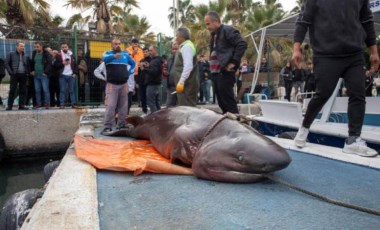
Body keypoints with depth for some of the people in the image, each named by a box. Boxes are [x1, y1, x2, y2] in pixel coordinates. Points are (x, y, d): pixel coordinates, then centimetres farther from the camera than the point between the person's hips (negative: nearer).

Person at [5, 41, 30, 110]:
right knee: (12, 90, -3)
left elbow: (28, 65, 21)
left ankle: (21, 105, 6)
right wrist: (10, 72, -8)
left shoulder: (26, 56, 17)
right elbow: (6, 63, 2)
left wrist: (28, 73, 6)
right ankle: (9, 105, 2)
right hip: (15, 75, -3)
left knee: (23, 91, 2)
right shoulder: (11, 54, 7)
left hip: (23, 75, 3)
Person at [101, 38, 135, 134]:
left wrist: (129, 72, 8)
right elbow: (105, 58, -24)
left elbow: (133, 64, 26)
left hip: (124, 84, 4)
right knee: (110, 106, -11)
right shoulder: (108, 53, 1)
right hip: (112, 84, -4)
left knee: (123, 106, 8)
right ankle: (107, 127, -7)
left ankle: (121, 125, 20)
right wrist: (114, 56, -47)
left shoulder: (125, 54, 12)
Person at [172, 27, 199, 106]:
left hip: (186, 84, -10)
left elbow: (188, 66, -23)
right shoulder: (185, 46, 19)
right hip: (186, 83, 10)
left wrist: (181, 81, -27)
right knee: (189, 106, 12)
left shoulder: (186, 46, -12)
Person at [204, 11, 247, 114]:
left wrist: (233, 62, -19)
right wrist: (212, 68, 13)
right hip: (217, 73, 10)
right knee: (222, 103, 12)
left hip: (225, 72, -9)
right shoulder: (214, 35, 21)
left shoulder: (227, 30, -8)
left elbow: (242, 44, -18)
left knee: (228, 102, -9)